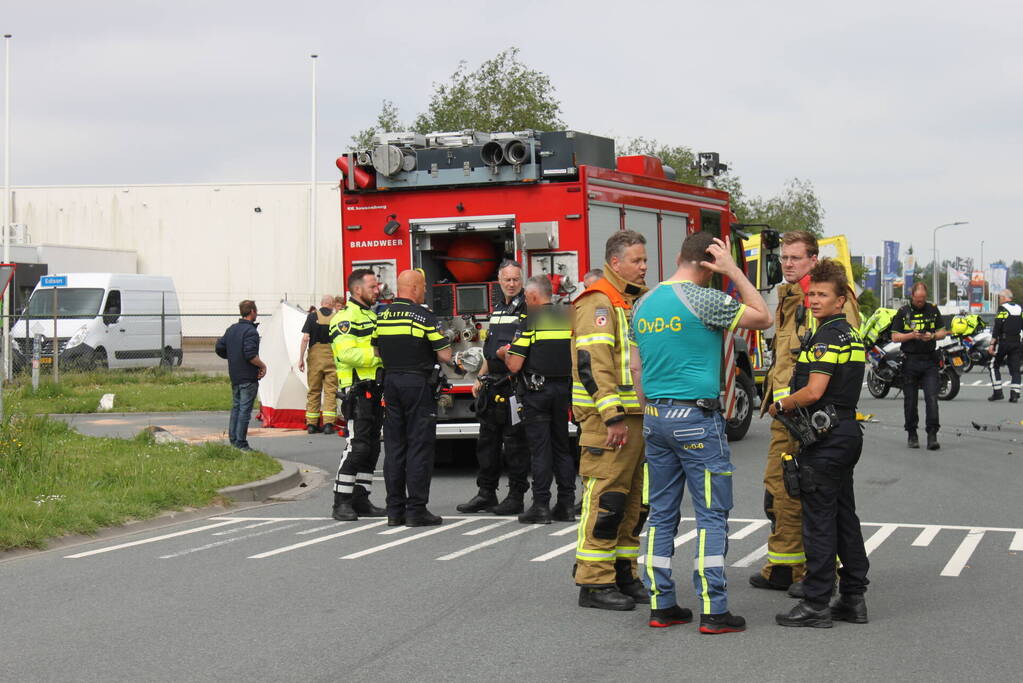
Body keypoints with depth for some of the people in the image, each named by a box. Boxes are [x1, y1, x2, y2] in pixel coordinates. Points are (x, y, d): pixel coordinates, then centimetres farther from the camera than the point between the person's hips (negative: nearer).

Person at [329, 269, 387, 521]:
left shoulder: (373, 316, 21)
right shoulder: (345, 318, -9)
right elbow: (347, 354, -22)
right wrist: (378, 354, -21)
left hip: (375, 391, 9)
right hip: (357, 391, -9)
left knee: (372, 448, 9)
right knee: (356, 446, -12)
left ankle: (360, 500, 14)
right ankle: (342, 502, -9)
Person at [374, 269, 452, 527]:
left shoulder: (382, 316, 7)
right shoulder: (423, 315, -11)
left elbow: (377, 352, 15)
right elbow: (445, 355, -10)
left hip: (390, 383, 6)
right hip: (419, 384, -6)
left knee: (394, 447, 9)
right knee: (419, 447, -3)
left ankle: (394, 510, 10)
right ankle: (416, 510, -4)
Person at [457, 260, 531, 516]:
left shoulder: (528, 310, -5)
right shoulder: (497, 310, 18)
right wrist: (481, 379, 21)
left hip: (515, 384, -8)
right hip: (493, 385, 8)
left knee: (515, 442, -4)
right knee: (488, 440, 11)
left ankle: (516, 496, 2)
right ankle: (486, 493, 19)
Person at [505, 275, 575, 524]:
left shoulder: (530, 321, -10)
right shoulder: (568, 318, 8)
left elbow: (514, 365, -13)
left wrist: (506, 354, 8)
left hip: (537, 390, -6)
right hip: (564, 389, 6)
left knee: (540, 449, -3)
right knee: (562, 448, 12)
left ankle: (541, 506, -4)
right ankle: (566, 505, 11)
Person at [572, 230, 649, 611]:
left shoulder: (638, 302, 20)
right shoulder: (598, 302, -10)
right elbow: (593, 363, -19)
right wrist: (612, 416, -24)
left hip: (640, 418, 9)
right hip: (609, 418, -9)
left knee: (634, 502, 11)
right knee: (605, 499, -8)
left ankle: (623, 575, 19)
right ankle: (594, 583, -4)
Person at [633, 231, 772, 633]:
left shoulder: (643, 305, 10)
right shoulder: (703, 300, -12)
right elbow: (763, 318, -4)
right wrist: (734, 272, -3)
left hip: (655, 418, 7)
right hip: (696, 418, -7)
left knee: (661, 513, 10)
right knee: (712, 514, -2)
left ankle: (661, 606, 12)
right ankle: (713, 611, -4)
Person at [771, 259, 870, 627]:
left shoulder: (826, 338, -15)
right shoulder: (850, 335, 16)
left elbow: (813, 391, -24)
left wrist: (781, 405, -8)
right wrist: (791, 405, 22)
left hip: (825, 440, -10)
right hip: (848, 429, 10)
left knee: (819, 520, -6)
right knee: (845, 517, 13)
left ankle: (816, 604, -2)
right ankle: (853, 599, 17)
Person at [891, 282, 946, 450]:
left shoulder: (933, 310, 8)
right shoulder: (903, 312, 3)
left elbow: (942, 332, 12)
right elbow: (895, 336, 1)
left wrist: (933, 336, -9)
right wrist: (912, 335, -14)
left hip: (930, 360, 0)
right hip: (910, 359, 0)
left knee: (932, 398, -10)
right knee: (910, 400, 6)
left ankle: (932, 435, -10)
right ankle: (911, 434, 17)